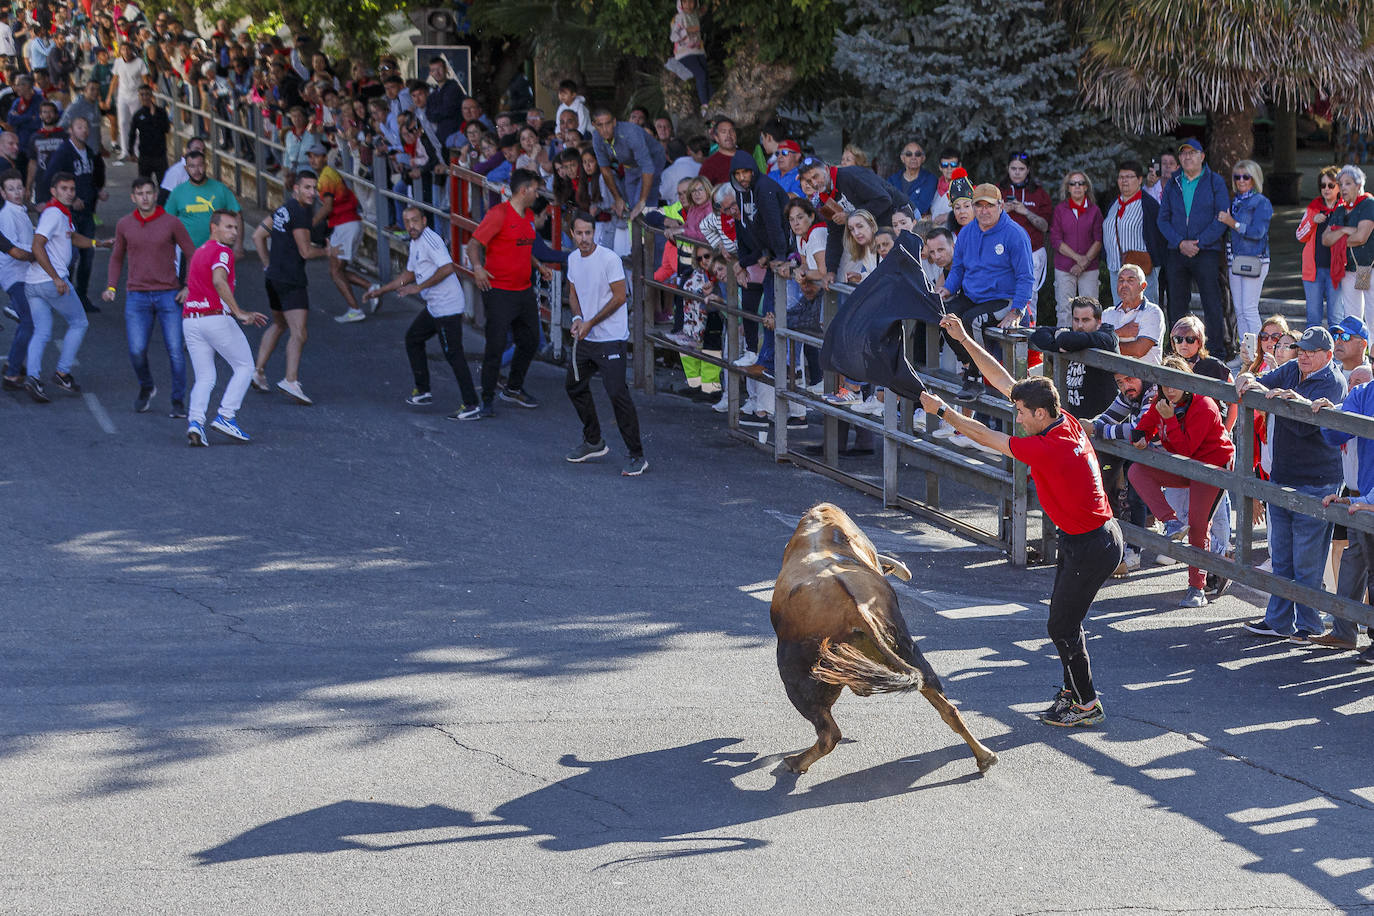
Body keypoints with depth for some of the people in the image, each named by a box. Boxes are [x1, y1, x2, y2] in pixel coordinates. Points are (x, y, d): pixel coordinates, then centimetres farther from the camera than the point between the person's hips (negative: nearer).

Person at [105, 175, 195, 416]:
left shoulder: (172, 223, -2)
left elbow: (191, 255, 5)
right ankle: (146, 387, 18)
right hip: (137, 297, 1)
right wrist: (111, 286, 6)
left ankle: (179, 402, 6)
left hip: (169, 295, -1)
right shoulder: (124, 225, 5)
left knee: (176, 351, -5)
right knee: (137, 350, -10)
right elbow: (117, 257, 19)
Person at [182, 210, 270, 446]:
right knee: (244, 367, 8)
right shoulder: (222, 252, -6)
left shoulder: (198, 253, 22)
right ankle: (225, 416, -4)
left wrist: (241, 315, 29)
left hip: (190, 320, 7)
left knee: (205, 378, 11)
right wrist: (239, 313, -24)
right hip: (216, 318, -7)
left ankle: (195, 421, -12)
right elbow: (219, 281, -24)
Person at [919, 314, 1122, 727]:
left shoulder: (1047, 448, -28)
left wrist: (942, 410, -7)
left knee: (1063, 625, 3)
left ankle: (1086, 704, 15)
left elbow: (983, 436, -18)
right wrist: (964, 339, 4)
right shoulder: (1065, 421, -2)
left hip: (1090, 548, -9)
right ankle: (1073, 691, 31)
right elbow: (1003, 380, 4)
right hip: (1099, 535, 9)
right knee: (1063, 618, 19)